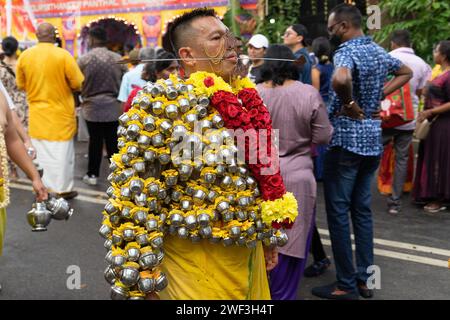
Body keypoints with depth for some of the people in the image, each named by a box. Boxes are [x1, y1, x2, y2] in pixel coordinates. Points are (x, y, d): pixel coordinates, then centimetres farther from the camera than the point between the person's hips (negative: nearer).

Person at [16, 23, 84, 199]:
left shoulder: (24, 56, -3)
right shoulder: (63, 55, -16)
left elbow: (21, 85, 8)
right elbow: (78, 84, -9)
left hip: (37, 113, 4)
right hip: (61, 113, -4)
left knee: (41, 152, 13)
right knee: (62, 152, 7)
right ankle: (64, 189, 15)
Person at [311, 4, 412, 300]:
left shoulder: (346, 51, -15)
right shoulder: (379, 51, 11)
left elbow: (340, 79, -39)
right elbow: (406, 72, 29)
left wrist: (350, 105, -20)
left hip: (347, 140, -8)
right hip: (373, 141, 8)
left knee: (338, 212, 0)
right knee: (363, 210, 14)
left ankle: (346, 284, 6)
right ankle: (364, 279, 20)